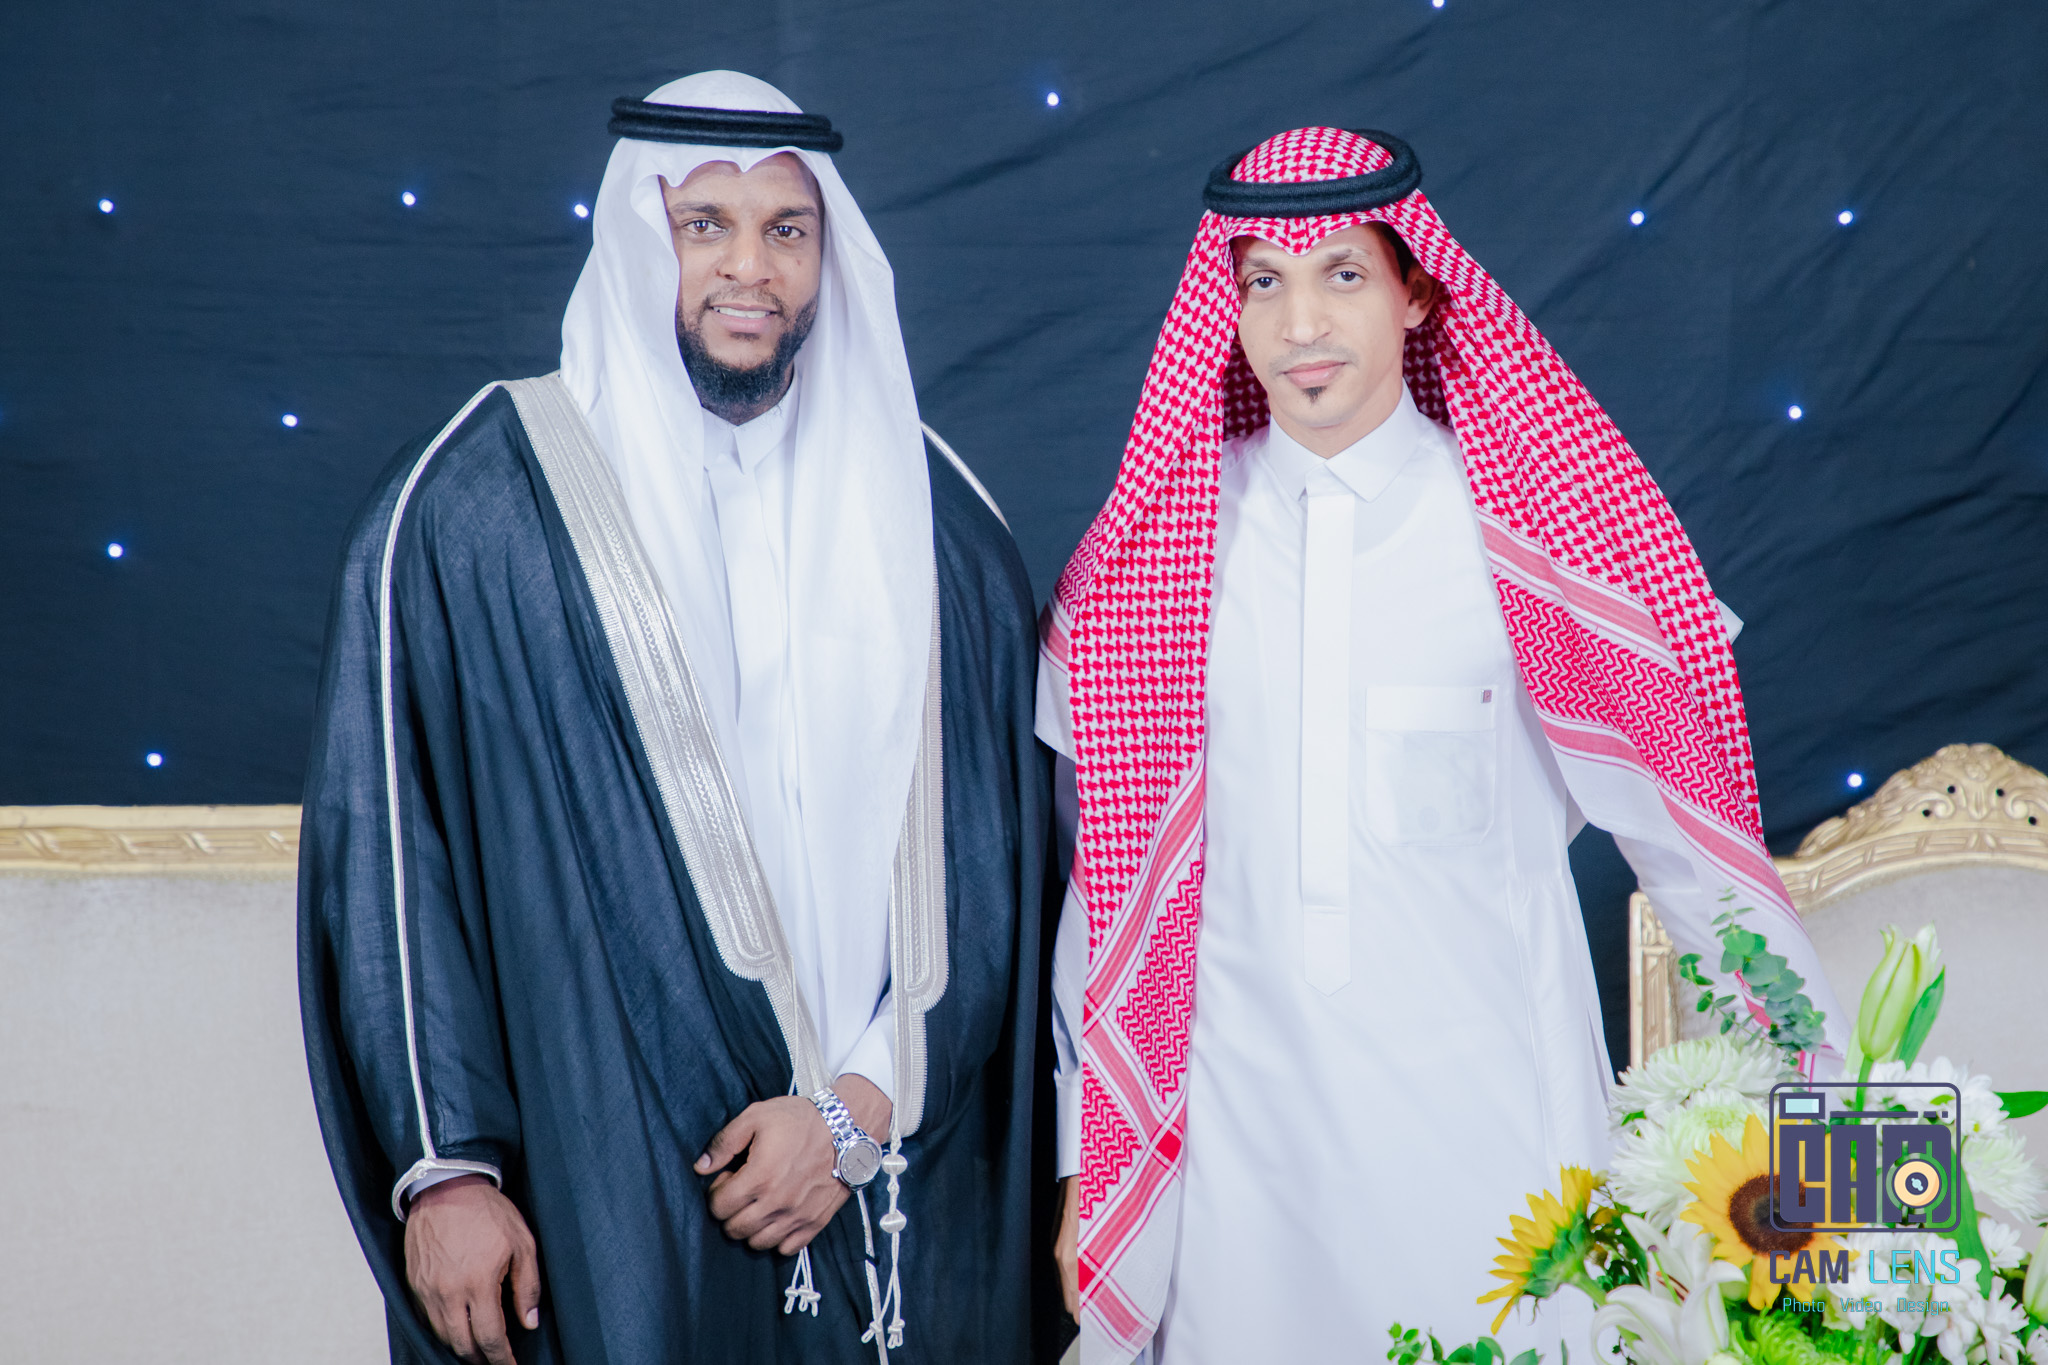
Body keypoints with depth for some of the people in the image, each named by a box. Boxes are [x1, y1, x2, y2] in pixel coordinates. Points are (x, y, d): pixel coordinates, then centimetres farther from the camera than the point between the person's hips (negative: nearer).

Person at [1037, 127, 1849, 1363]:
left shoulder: (1529, 537, -6)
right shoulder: (1159, 542, 0)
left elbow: (1682, 817, 1)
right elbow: (1107, 859, 6)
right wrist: (1086, 1159, 9)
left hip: (1487, 1120, -2)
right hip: (1237, 1119, 2)